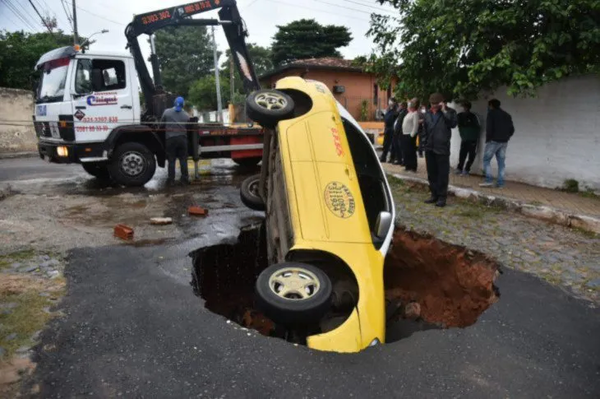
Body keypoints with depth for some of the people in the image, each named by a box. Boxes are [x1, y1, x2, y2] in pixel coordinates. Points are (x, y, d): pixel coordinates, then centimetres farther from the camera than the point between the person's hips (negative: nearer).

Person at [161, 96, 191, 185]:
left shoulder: (167, 112, -2)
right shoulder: (186, 115, 2)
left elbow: (161, 123, 2)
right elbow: (188, 127, 3)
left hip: (170, 138, -1)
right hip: (182, 138, 1)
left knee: (171, 160, 4)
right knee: (183, 159, 7)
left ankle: (171, 179, 4)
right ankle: (185, 178, 7)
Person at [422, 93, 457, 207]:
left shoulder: (449, 112, -3)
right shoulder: (428, 114, 11)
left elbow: (453, 124, -20)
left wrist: (444, 111, -18)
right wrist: (424, 144, 10)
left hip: (442, 148, -5)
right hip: (429, 148, 5)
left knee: (442, 174, -1)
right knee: (431, 173, 11)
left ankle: (442, 197, 5)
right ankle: (434, 195, 22)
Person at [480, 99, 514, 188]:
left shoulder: (491, 113, -2)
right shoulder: (507, 115, 18)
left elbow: (489, 127, -12)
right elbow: (512, 129, 16)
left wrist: (487, 139, -5)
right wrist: (506, 138, 18)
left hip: (494, 140, -6)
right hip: (504, 142, 6)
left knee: (486, 160, 0)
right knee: (501, 162, 5)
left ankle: (489, 180, -10)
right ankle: (500, 183, 3)